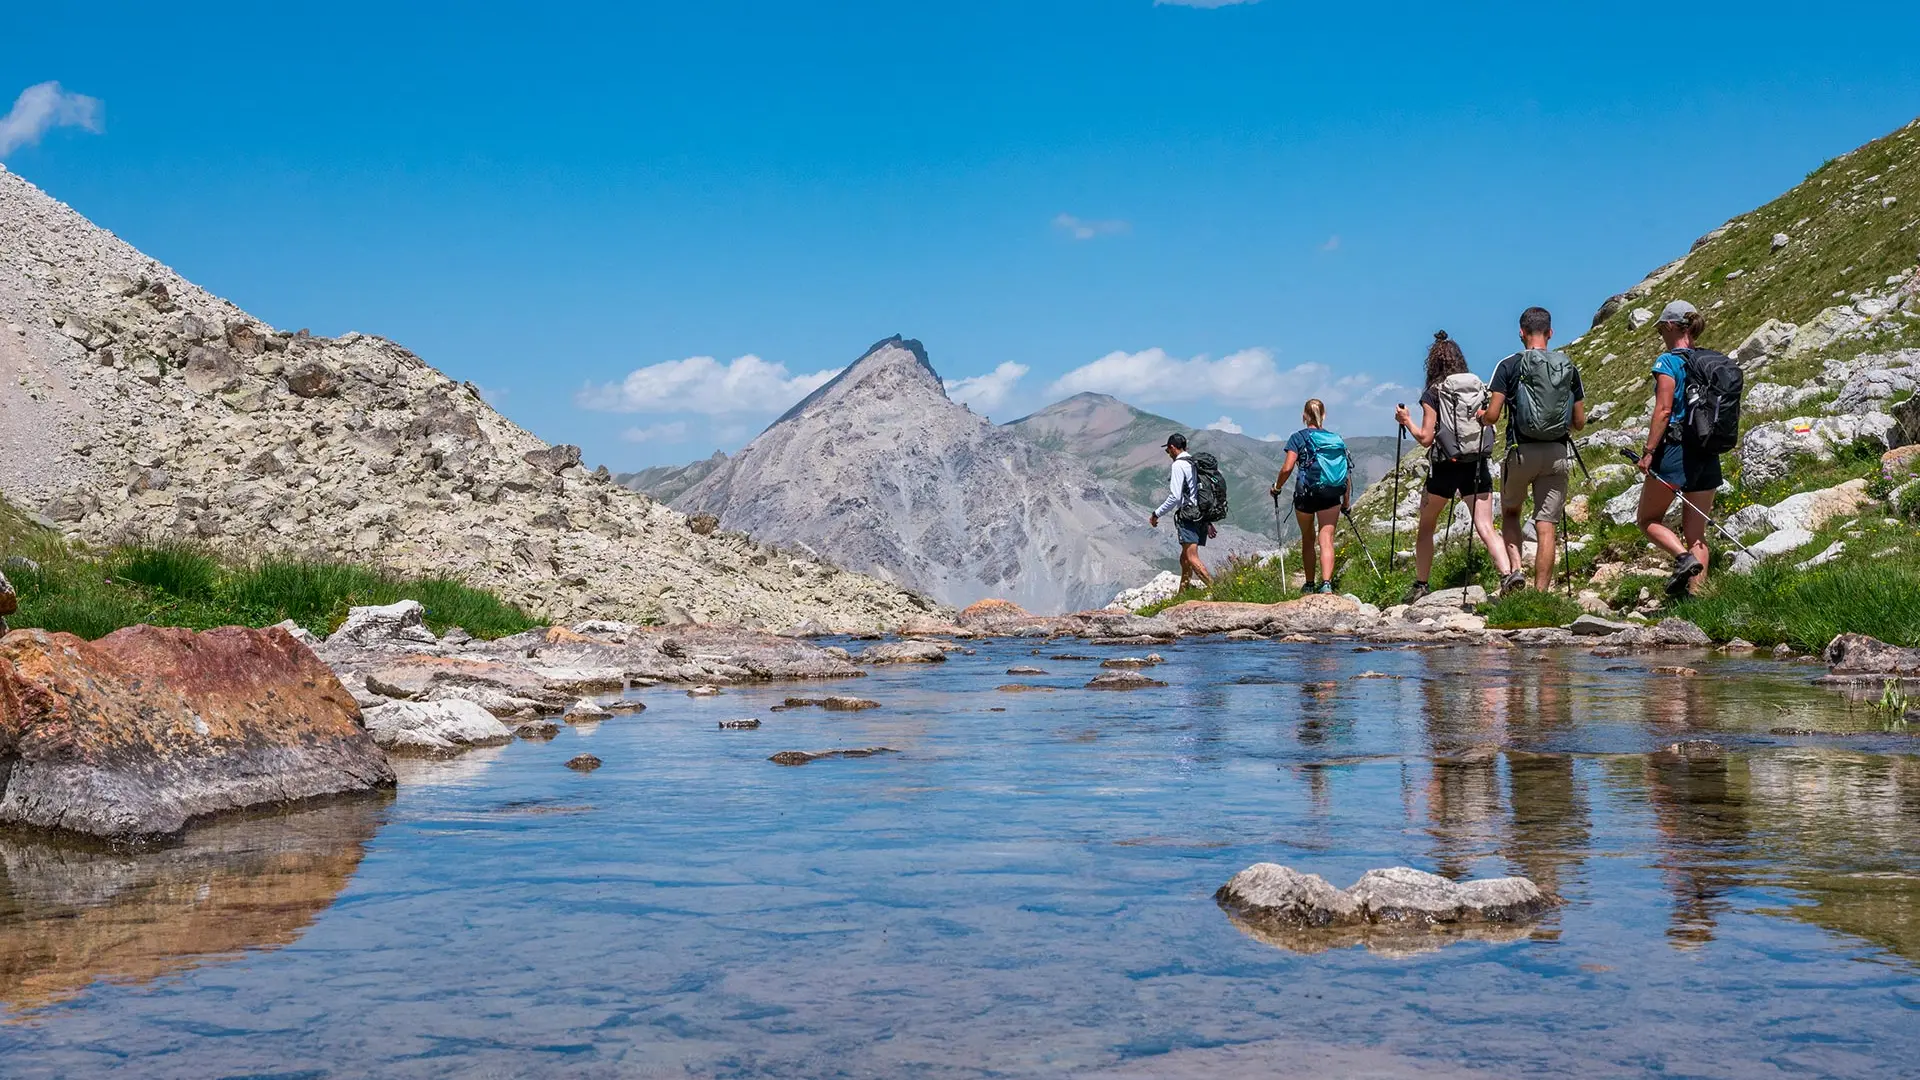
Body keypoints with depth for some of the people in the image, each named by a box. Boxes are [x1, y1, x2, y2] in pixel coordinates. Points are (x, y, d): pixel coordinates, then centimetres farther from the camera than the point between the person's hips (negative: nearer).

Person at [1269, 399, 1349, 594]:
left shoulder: (1298, 438, 1)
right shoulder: (1337, 439, 11)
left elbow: (1287, 468, -10)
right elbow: (1347, 473, 8)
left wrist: (1277, 487, 7)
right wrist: (1346, 502, 16)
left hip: (1306, 493, -1)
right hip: (1331, 495, 1)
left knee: (1308, 540, 16)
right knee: (1326, 540, -3)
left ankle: (1309, 585, 25)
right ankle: (1326, 583, -23)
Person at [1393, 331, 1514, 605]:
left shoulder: (1433, 393, -6)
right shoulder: (1478, 387, 7)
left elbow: (1426, 438, -8)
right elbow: (1488, 423, 11)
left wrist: (1406, 421, 6)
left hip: (1445, 468, -3)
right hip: (1477, 466, 3)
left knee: (1426, 528, 15)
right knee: (1485, 529, -4)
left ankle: (1420, 586, 17)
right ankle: (1508, 574, -25)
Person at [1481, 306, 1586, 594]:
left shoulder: (1509, 366, -4)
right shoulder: (1569, 368, 6)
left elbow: (1492, 416, -8)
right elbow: (1579, 422, 9)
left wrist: (1481, 416, 14)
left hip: (1521, 451, -2)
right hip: (1557, 453, 2)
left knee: (1510, 512, 20)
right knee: (1547, 527, 3)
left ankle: (1515, 569, 2)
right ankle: (1540, 594, 1)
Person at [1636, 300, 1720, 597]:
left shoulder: (1669, 361, -8)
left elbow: (1663, 410, -16)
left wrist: (1648, 452, -14)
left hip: (1676, 448, -7)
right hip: (1709, 454, 7)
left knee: (1648, 519, 9)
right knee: (1696, 532, 8)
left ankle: (1684, 557, -14)